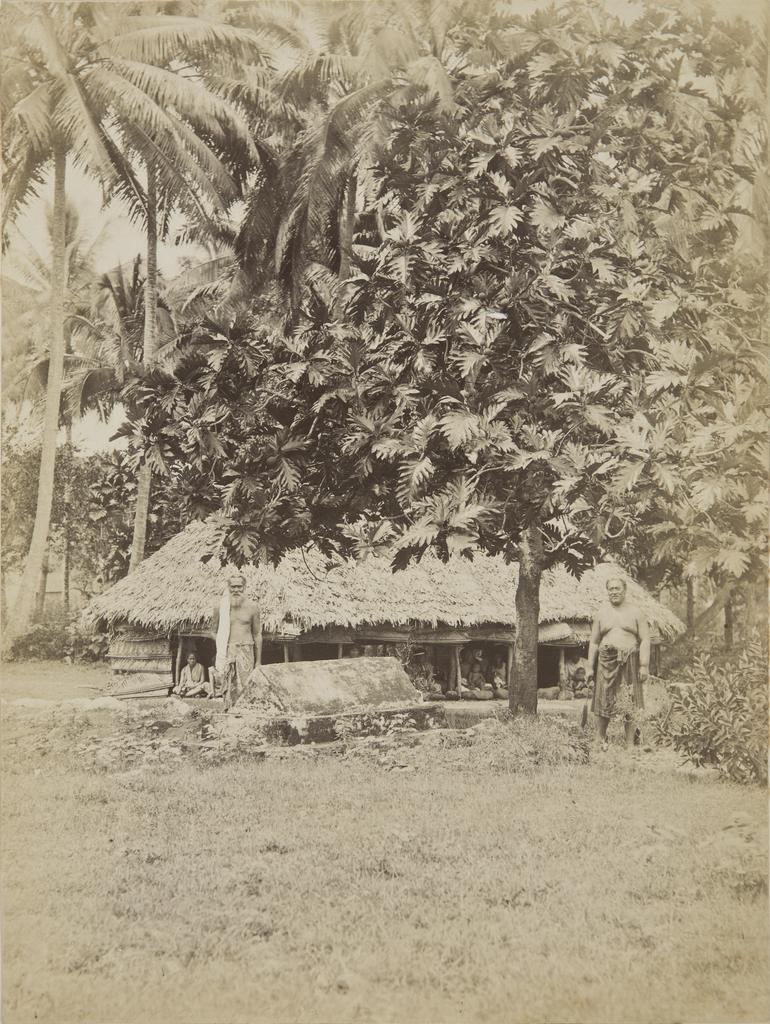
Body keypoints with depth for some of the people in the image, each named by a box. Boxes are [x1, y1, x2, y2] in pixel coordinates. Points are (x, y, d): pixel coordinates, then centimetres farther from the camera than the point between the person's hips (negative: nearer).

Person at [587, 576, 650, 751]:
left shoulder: (635, 612, 5)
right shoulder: (601, 613, 11)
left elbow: (645, 640, 0)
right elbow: (594, 642, 11)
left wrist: (644, 665, -9)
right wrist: (590, 667, 4)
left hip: (629, 663, -1)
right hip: (606, 661, 1)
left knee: (630, 704, -1)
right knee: (604, 702, 1)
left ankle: (630, 744, 5)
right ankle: (601, 738, 19)